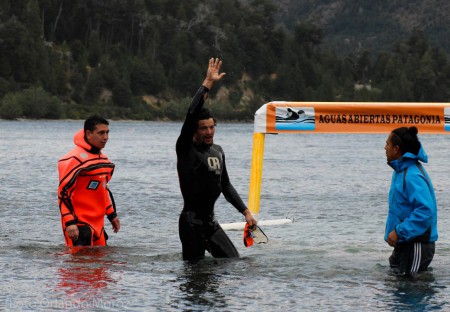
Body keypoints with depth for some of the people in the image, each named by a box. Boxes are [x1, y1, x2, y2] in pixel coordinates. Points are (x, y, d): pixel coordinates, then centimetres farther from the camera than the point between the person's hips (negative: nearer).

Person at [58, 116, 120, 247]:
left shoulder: (103, 159, 14)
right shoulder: (75, 159, -14)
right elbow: (64, 192, -17)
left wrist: (112, 215, 24)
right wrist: (70, 223, -22)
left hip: (97, 223, 9)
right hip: (78, 224, -9)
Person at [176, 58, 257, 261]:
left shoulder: (218, 151, 13)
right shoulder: (186, 149, -9)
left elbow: (226, 186, 23)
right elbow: (192, 115, -23)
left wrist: (245, 211, 18)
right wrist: (207, 84, -23)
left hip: (210, 221, 7)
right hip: (191, 223, -7)